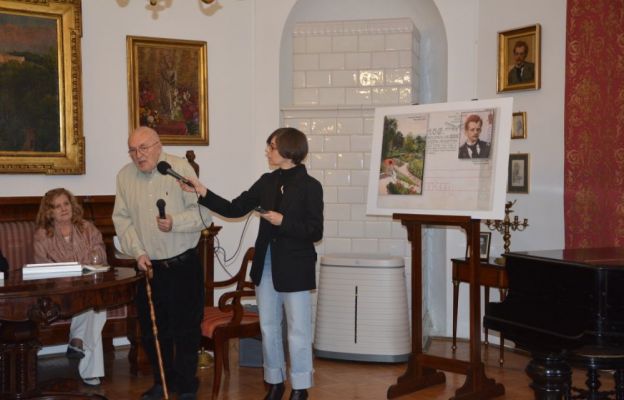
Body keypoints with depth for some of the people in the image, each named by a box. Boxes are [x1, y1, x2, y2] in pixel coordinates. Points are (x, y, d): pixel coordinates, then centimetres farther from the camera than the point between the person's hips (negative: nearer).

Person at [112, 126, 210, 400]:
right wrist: (138, 252, -6)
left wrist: (175, 223, -27)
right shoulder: (125, 176, 4)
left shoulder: (181, 169, -9)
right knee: (151, 329, 12)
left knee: (186, 329, 3)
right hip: (148, 266, 4)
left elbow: (202, 211, -10)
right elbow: (122, 219, 4)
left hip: (183, 264, -4)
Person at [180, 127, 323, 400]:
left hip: (295, 267, -6)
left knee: (298, 330, 3)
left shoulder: (309, 186, -10)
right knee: (268, 327, 14)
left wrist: (282, 221, -21)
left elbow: (315, 232, -12)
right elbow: (234, 209, 5)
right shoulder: (267, 181, 6)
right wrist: (202, 193, -4)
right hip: (265, 265, 6)